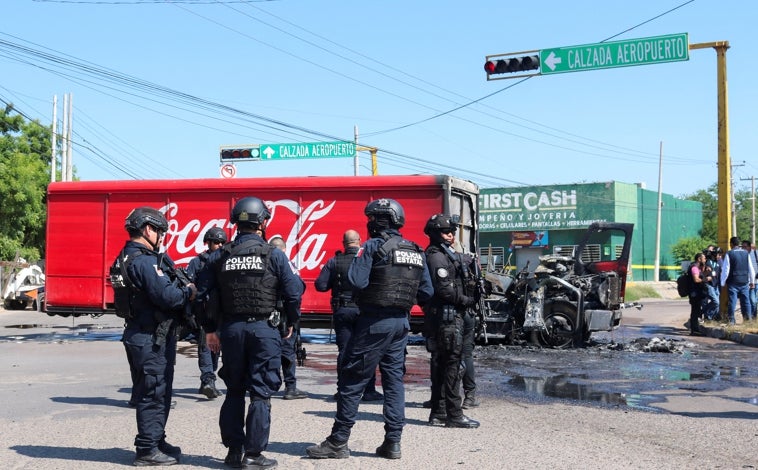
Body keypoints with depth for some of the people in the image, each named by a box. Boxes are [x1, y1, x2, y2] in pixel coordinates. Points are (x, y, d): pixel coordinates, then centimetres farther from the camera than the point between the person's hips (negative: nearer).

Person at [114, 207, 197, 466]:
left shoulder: (127, 258, 15)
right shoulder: (144, 260, -19)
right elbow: (166, 296, -24)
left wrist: (181, 289, 3)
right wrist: (189, 292, -7)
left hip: (141, 335, 11)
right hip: (152, 338, -10)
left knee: (158, 391, 20)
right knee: (153, 393, -2)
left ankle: (156, 441, 31)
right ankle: (147, 450, 5)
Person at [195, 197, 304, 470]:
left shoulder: (219, 257, 3)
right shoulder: (274, 255, -6)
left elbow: (204, 293, 3)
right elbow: (293, 292, -7)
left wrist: (210, 330, 12)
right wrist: (290, 323, 9)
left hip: (230, 329, 4)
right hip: (264, 329, -3)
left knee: (234, 391, 15)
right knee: (260, 393, 3)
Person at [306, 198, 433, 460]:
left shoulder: (373, 247, -10)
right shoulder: (416, 252, 11)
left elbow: (356, 280, -19)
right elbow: (427, 292, 10)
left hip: (375, 322, -6)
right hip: (401, 323, 7)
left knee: (352, 381, 0)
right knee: (394, 380, 12)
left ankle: (338, 442, 4)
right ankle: (393, 442, 11)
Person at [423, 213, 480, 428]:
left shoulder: (448, 255, 20)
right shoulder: (437, 257, -12)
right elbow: (445, 289, -19)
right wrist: (468, 300, -10)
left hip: (450, 316, 10)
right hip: (447, 316, -10)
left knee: (441, 364, 12)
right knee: (452, 364, -9)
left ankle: (438, 412, 19)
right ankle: (454, 415, -7)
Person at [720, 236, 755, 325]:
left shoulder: (729, 254, -7)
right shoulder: (746, 253, 4)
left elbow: (725, 270, -8)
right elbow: (751, 269, 9)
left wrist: (722, 282, -1)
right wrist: (752, 281, 18)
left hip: (733, 282, -3)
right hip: (744, 281, 3)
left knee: (732, 301, -1)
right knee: (745, 300, 9)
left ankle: (731, 320, -2)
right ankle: (747, 318, 9)